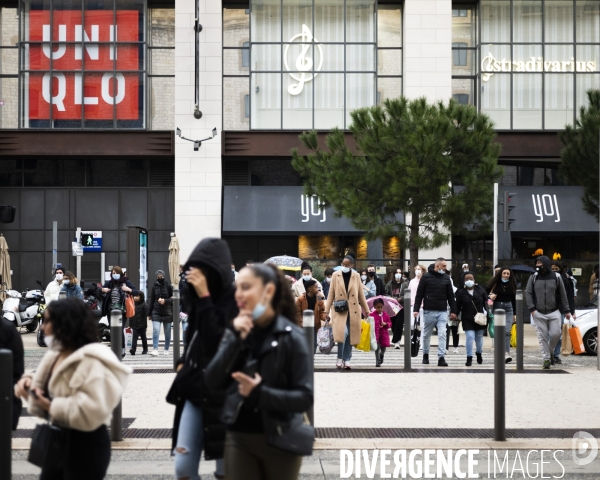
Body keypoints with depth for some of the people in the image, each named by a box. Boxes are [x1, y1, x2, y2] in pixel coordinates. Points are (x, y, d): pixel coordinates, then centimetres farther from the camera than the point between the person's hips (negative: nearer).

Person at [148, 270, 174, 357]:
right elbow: (151, 300, 9)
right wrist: (149, 314, 8)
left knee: (167, 332, 8)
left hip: (167, 313, -1)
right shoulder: (154, 287, 5)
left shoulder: (168, 286, -2)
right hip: (156, 312, 1)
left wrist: (165, 301, -17)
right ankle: (155, 350, -17)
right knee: (155, 330, -14)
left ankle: (166, 349, 22)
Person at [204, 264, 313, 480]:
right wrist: (235, 340, -16)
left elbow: (305, 397, -14)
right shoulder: (236, 332, 5)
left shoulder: (290, 336, -9)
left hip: (280, 440, -3)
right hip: (239, 439, 3)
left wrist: (260, 393, -28)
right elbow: (212, 382, -6)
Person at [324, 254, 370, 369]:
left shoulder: (356, 276, 5)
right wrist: (326, 311, 0)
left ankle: (347, 360, 15)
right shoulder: (336, 275, 1)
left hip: (353, 310, 2)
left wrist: (366, 309, 13)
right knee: (342, 333, -18)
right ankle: (340, 358, -4)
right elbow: (331, 294, 3)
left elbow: (361, 294, 10)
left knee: (350, 336, 4)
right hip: (340, 310, -2)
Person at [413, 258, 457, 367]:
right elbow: (419, 294, -1)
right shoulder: (426, 277, -1)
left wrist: (453, 311, 8)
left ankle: (441, 357, -10)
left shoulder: (446, 278, 9)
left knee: (442, 334, -9)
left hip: (442, 312, 2)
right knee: (426, 334, 10)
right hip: (429, 311, -2)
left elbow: (450, 296, 12)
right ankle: (425, 355, 27)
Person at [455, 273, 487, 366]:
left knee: (479, 337, 14)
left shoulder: (480, 290, 1)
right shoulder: (461, 292, -2)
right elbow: (458, 306, 0)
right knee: (470, 337, -14)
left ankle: (479, 353, 41)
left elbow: (486, 301, 3)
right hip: (467, 319, -2)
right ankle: (469, 358, -4)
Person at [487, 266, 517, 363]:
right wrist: (490, 296, -16)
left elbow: (514, 300, 11)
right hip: (497, 307, 0)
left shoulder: (512, 285, 6)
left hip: (508, 309, 0)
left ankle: (507, 354, -19)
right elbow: (487, 293, 7)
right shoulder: (495, 283, 0)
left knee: (507, 331, -12)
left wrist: (515, 314, 10)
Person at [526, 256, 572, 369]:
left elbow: (563, 295, 7)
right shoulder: (533, 278, 5)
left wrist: (566, 310, 5)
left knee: (555, 334, -7)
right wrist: (532, 308, -8)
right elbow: (528, 293, 4)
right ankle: (546, 359, 6)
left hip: (554, 312, -1)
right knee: (542, 337, -1)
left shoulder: (556, 277, 4)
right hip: (539, 314, 1)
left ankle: (550, 351, 20)